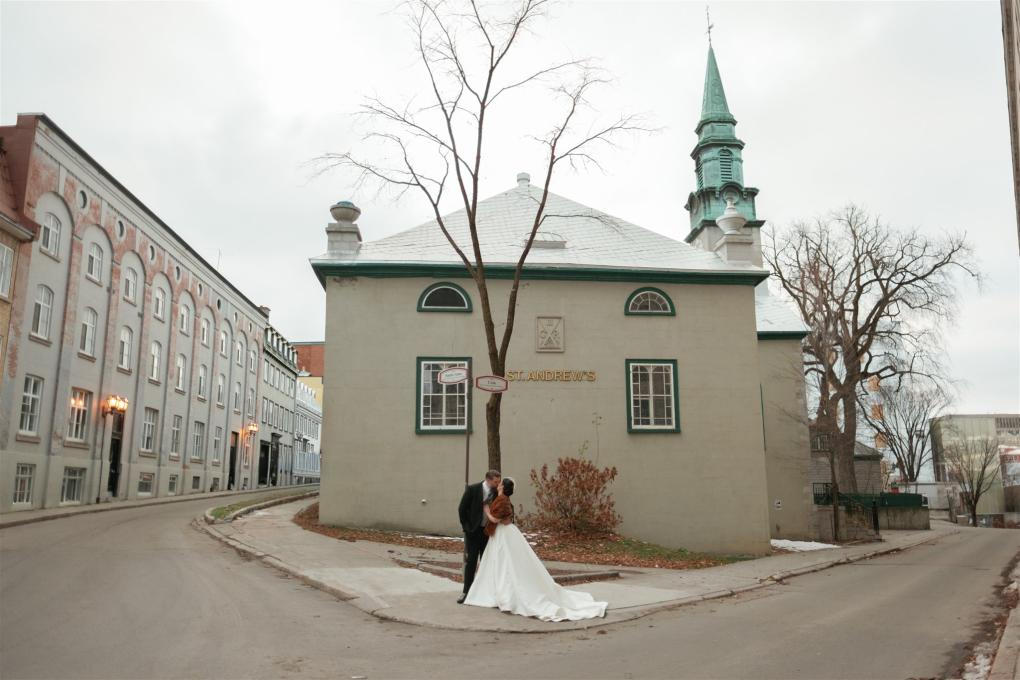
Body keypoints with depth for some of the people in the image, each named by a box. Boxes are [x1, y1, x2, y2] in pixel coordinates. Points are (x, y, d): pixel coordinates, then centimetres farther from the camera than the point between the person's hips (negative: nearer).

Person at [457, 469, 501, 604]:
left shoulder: (496, 493, -4)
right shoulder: (472, 489, -13)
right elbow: (462, 509, -8)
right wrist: (466, 527, -6)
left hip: (488, 532, 3)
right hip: (473, 531, -3)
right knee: (471, 562, 0)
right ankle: (466, 591, 10)